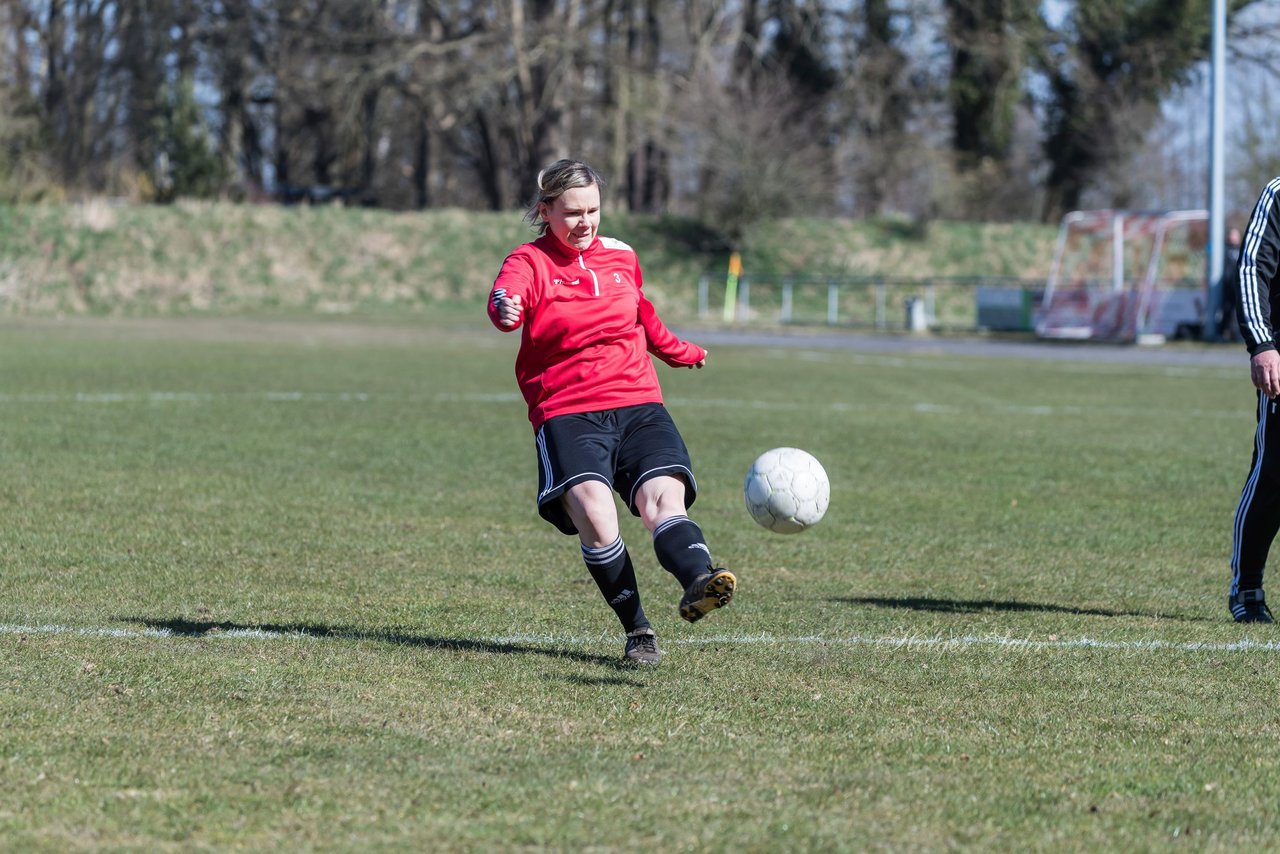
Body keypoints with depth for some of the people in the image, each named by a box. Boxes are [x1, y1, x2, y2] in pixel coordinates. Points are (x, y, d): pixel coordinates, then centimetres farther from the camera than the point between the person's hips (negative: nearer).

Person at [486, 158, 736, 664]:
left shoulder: (621, 257, 16)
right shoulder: (531, 262, 1)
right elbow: (506, 298, -23)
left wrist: (683, 354, 50)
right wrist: (505, 310, -47)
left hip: (638, 405, 3)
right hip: (567, 413, -3)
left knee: (664, 500, -24)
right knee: (593, 513, -26)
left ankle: (699, 583, -50)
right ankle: (637, 632, -16)